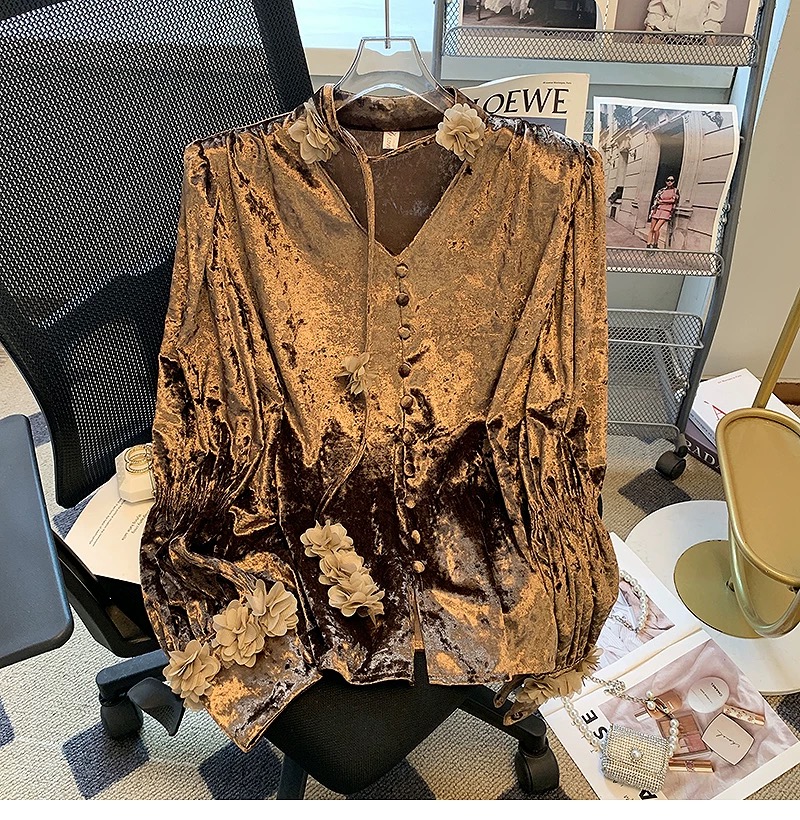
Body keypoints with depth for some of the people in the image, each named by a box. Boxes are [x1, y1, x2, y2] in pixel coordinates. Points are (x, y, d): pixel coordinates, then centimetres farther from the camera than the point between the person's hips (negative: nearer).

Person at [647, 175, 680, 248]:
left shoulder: (675, 191, 7)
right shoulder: (662, 190, 16)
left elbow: (673, 200, -5)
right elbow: (655, 200, 10)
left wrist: (661, 201, -1)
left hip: (666, 212, -4)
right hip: (658, 210, 4)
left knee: (656, 229, -18)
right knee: (652, 230, -3)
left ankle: (655, 245, -3)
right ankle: (648, 246, 2)